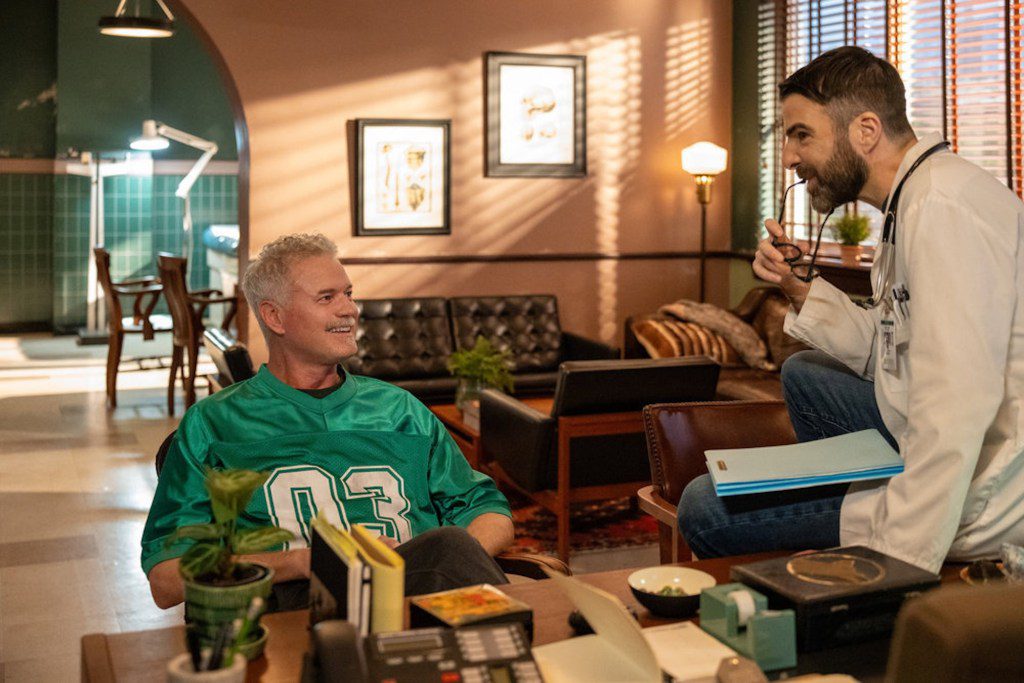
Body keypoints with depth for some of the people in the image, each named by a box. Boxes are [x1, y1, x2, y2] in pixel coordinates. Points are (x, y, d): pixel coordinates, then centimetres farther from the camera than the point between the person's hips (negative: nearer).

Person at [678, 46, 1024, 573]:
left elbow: (956, 408, -31)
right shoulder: (914, 200, 11)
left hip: (973, 503, -10)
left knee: (705, 507, -9)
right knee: (804, 375, 27)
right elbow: (885, 353, 16)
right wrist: (798, 288, 4)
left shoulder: (943, 206, -23)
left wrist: (897, 564, -30)